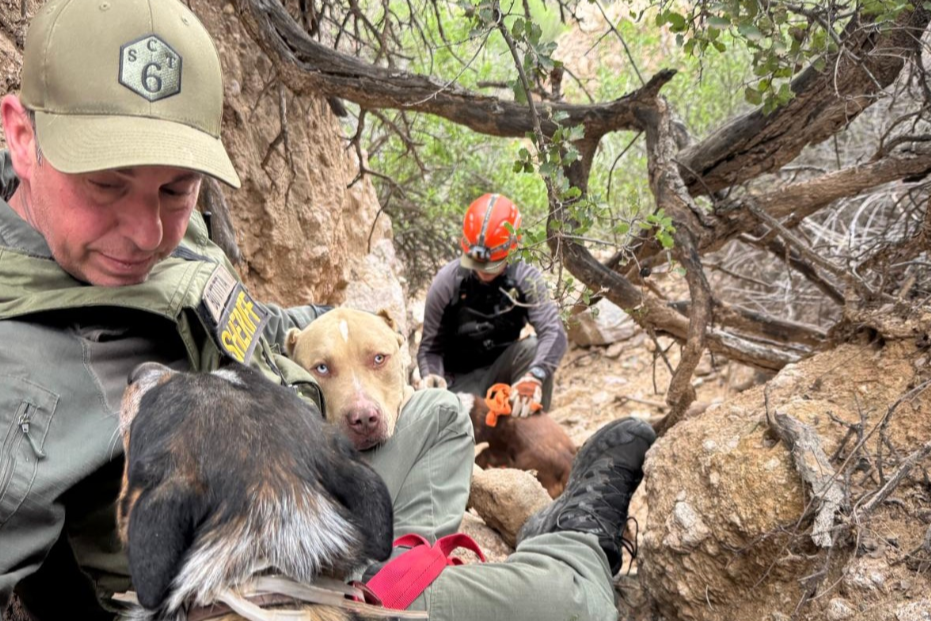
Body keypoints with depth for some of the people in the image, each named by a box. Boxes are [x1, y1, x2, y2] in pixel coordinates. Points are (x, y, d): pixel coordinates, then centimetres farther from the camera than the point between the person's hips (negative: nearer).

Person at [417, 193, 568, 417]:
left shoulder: (524, 277, -16)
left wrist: (534, 376, -50)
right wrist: (432, 376, -34)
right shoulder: (446, 282, -15)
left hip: (503, 366, 2)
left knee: (535, 348, -30)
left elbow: (554, 332, -31)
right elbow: (431, 348, -10)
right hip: (462, 379, -1)